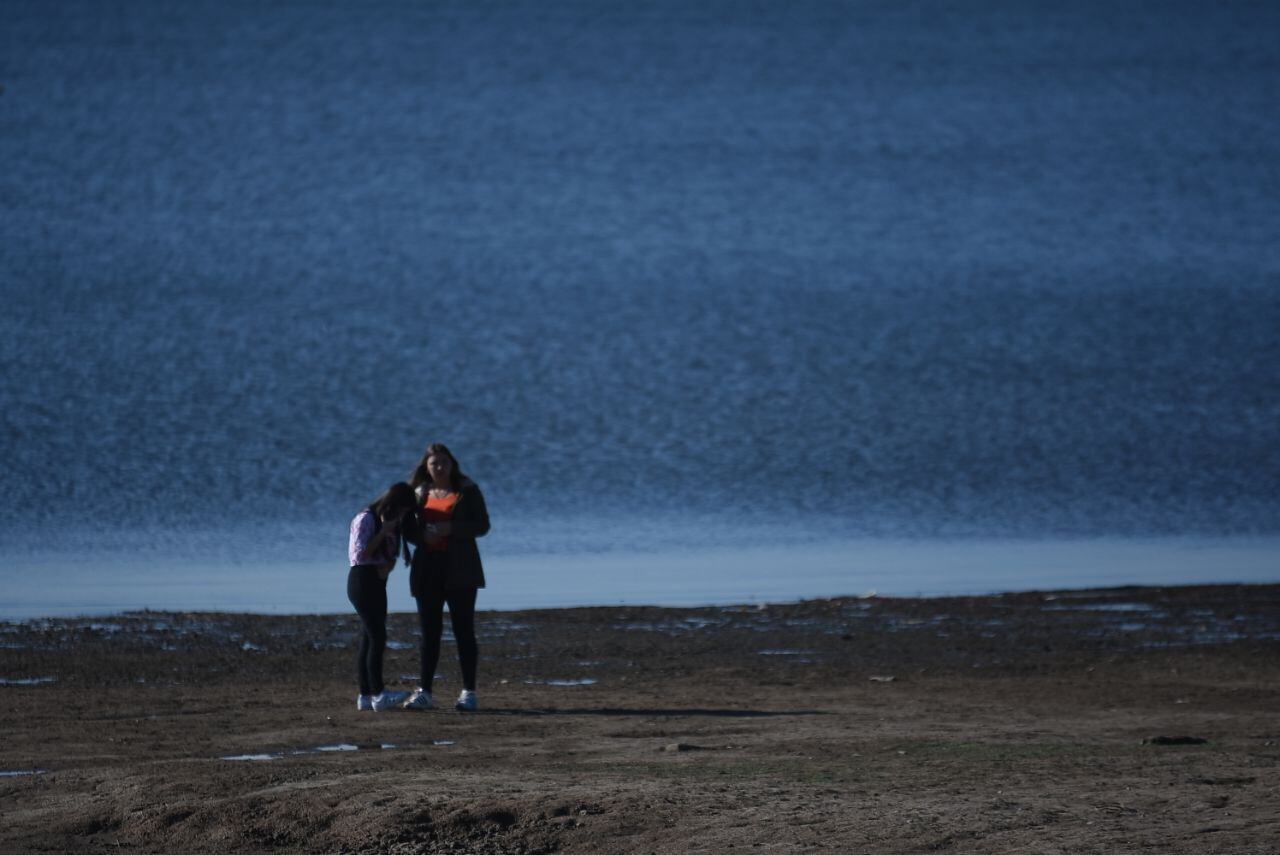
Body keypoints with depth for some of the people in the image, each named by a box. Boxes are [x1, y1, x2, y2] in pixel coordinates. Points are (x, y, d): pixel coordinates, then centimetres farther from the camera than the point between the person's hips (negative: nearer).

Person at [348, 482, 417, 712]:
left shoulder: (390, 522, 15)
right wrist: (383, 533, -18)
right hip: (362, 579, -9)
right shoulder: (366, 520, -11)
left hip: (378, 582, 9)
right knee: (377, 636, -15)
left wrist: (388, 565, -1)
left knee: (369, 639, 6)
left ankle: (366, 696, 5)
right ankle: (378, 695, -19)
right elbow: (359, 554, -17)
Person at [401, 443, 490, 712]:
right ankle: (424, 692, 3)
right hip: (427, 570, 3)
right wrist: (422, 535, -9)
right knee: (429, 632, 2)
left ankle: (468, 692, -2)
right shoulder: (420, 494, 12)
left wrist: (451, 528, -17)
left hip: (460, 570, -3)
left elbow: (482, 526, -3)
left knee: (464, 630, -4)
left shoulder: (467, 491, 2)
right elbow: (410, 528, 14)